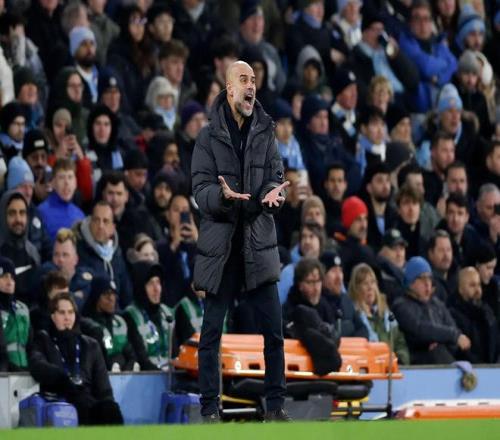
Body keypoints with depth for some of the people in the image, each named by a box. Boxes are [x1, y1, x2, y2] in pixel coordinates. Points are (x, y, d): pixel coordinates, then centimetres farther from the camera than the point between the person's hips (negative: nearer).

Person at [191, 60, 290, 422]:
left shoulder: (265, 132, 6)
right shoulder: (209, 137, -3)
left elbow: (276, 175, 5)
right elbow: (200, 189, -7)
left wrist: (275, 192, -18)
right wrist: (222, 195, -28)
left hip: (259, 243, 2)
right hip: (220, 245, -2)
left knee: (274, 329, 1)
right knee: (212, 331, 2)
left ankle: (275, 405, 11)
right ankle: (210, 408, 9)